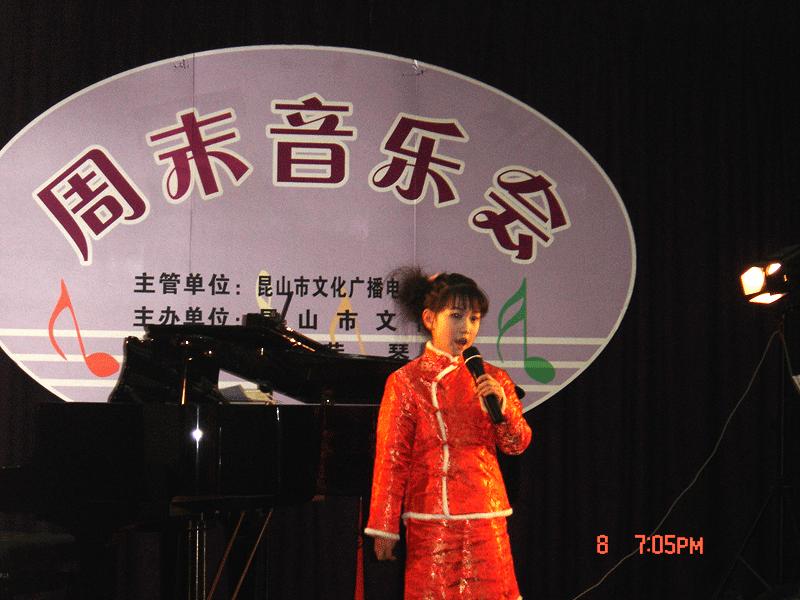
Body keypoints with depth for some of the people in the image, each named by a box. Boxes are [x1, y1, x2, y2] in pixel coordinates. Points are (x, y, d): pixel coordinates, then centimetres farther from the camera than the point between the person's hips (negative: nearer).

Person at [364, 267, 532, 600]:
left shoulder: (492, 379, 11)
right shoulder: (406, 382, 1)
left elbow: (517, 444, 8)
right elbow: (390, 458, 1)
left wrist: (502, 406, -12)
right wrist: (384, 527, -2)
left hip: (485, 520, 3)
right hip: (430, 521, -2)